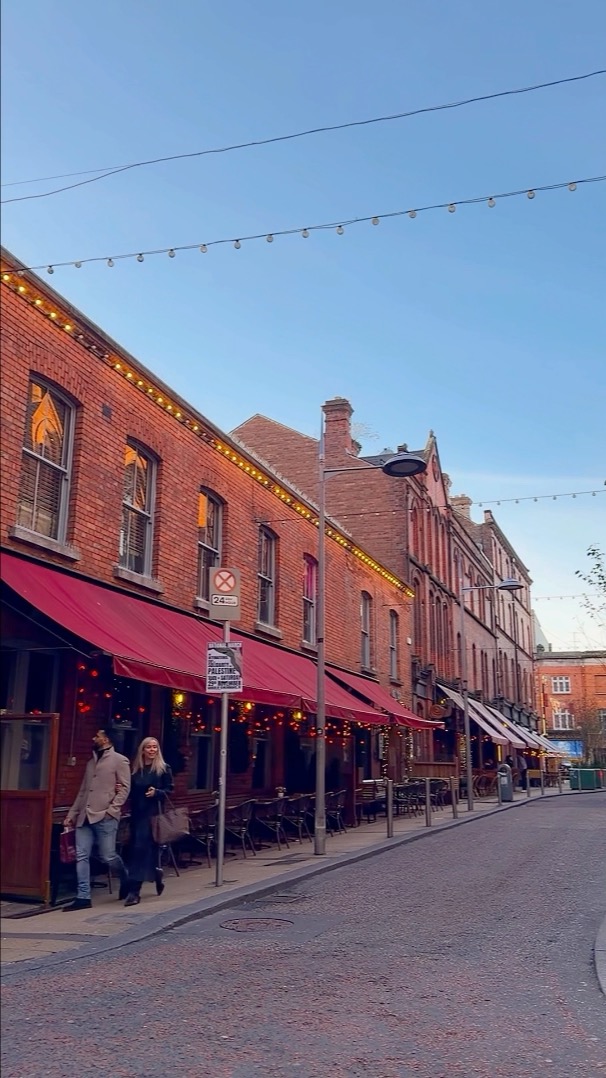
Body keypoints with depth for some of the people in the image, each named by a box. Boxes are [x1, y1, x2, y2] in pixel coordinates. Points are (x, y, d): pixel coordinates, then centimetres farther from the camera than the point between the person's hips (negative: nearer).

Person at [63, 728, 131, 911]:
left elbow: (124, 787, -6)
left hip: (105, 817, -6)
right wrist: (71, 814, 16)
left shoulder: (119, 760, 1)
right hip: (85, 817, 6)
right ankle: (83, 897, 4)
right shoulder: (91, 763, 21)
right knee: (81, 856, -1)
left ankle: (126, 882, 24)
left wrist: (112, 809, -16)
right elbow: (82, 791, 21)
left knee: (108, 856, -2)